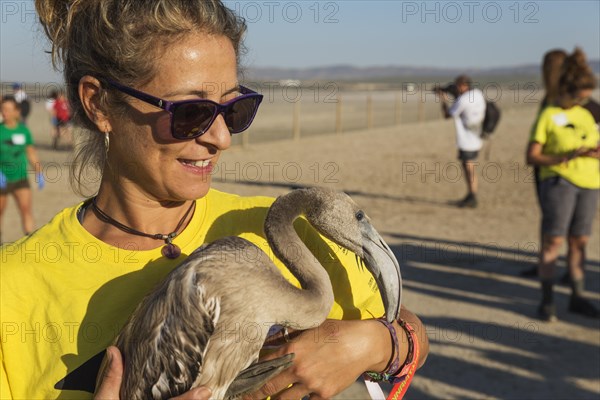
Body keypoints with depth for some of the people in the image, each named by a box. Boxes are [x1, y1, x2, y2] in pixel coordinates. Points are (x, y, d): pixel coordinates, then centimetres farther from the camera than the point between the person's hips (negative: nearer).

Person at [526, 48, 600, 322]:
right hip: (558, 181, -5)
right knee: (553, 241, -6)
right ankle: (547, 300, 2)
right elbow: (532, 157, -7)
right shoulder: (548, 116, -2)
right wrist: (567, 157, -18)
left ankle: (577, 298, 17)